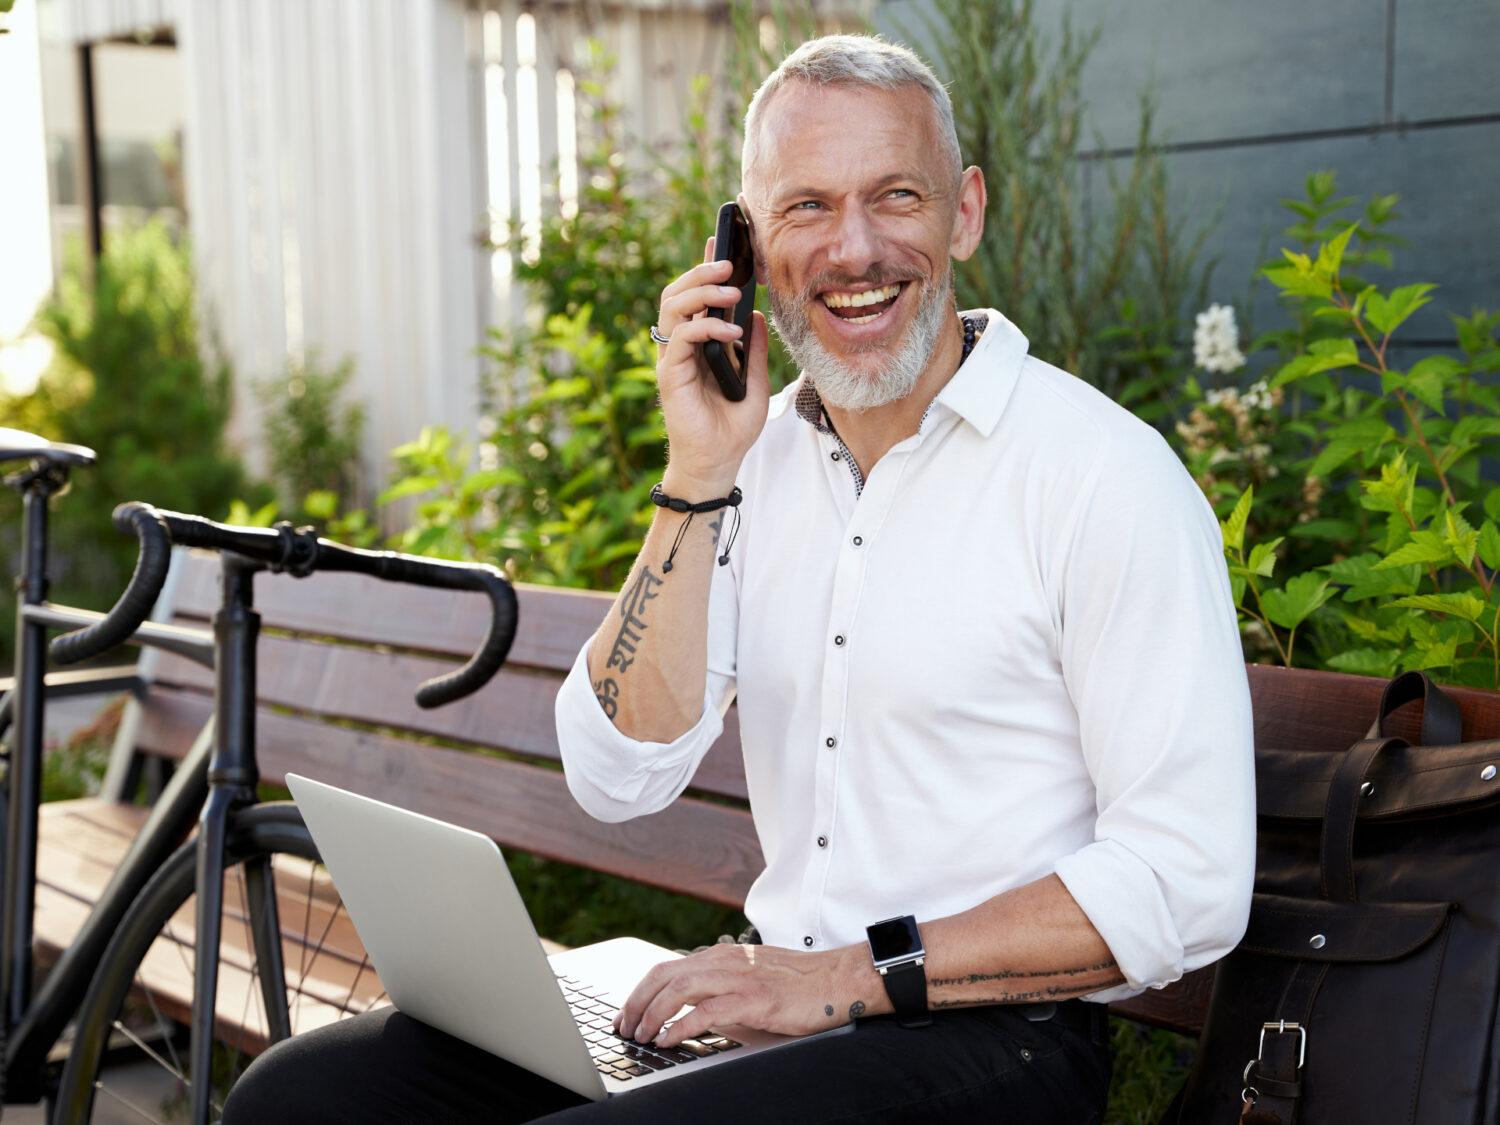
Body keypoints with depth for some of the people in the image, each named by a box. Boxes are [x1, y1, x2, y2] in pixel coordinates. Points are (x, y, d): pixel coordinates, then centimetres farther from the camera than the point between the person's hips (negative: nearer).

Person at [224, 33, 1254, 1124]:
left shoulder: (1104, 474, -11)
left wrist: (857, 976, -18)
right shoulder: (758, 450, 7)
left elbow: (1190, 886, -15)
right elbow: (620, 777, -2)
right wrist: (699, 477, -10)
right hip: (772, 989, 6)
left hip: (982, 1035, -5)